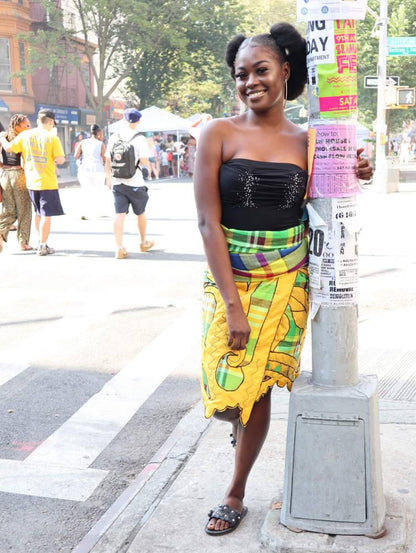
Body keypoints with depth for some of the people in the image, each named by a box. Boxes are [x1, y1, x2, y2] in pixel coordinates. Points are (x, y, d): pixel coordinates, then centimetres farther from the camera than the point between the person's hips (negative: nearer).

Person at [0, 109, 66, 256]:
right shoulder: (52, 138, -9)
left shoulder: (25, 135, 2)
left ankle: (41, 241, 31)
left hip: (31, 181, 5)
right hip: (47, 182, -5)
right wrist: (61, 157, 8)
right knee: (46, 215, 1)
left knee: (38, 213, 20)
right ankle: (42, 246, 3)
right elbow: (60, 160, -14)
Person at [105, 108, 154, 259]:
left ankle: (119, 247, -6)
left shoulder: (114, 137, 4)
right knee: (140, 213, 16)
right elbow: (144, 162, -14)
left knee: (119, 215, 1)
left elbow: (107, 161, 7)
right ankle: (143, 242, 32)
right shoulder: (140, 139, -9)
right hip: (135, 182, -3)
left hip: (117, 182, 3)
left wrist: (108, 178, 17)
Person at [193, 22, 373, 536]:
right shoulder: (219, 134, -6)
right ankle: (241, 419, 39)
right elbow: (208, 223, -11)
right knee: (224, 394, 1)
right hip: (228, 280, -1)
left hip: (285, 282, 1)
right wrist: (233, 305, -15)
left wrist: (353, 179, -5)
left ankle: (236, 494, 25)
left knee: (257, 390, 6)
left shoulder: (305, 141, 3)